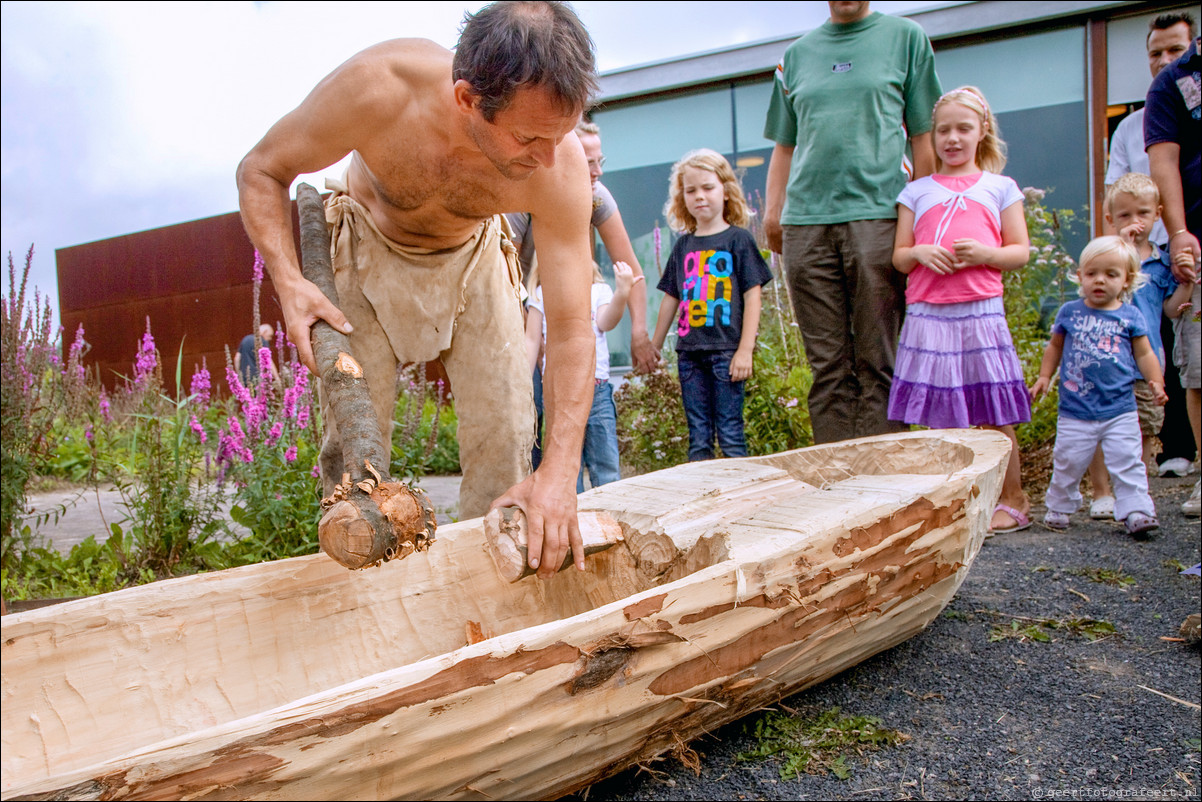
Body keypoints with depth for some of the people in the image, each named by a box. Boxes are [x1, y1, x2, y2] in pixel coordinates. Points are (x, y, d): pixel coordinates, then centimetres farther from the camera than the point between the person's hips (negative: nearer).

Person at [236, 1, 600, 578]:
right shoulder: (374, 88, -38)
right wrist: (288, 280, -35)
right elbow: (261, 171, -18)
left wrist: (559, 473, -39)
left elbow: (570, 327, -31)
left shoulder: (560, 166, -35)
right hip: (370, 249, 0)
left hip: (473, 256, 1)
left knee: (504, 427, -9)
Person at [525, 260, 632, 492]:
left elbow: (606, 323, -8)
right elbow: (532, 340, 10)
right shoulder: (541, 295, 9)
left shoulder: (599, 290, 10)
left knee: (606, 464, 0)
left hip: (597, 388, 0)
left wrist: (622, 291, -24)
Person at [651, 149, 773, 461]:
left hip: (726, 350, -4)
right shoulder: (683, 246, 12)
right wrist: (653, 346, 18)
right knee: (697, 435, 8)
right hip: (690, 352, 4)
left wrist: (745, 349, -11)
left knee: (729, 432, -2)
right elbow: (671, 298, 17)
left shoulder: (738, 239, 0)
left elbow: (752, 295, -4)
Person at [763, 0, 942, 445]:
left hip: (876, 213, -2)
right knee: (827, 363, 2)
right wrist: (772, 211, 8)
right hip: (805, 221, 3)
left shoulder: (905, 37, 13)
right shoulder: (797, 53, 21)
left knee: (877, 361, -4)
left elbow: (924, 137, 8)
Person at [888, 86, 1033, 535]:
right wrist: (918, 253, -11)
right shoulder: (916, 192, 13)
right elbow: (898, 258, 11)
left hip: (980, 313, -1)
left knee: (994, 417, 1)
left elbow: (1021, 252, 7)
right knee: (939, 417, 3)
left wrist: (985, 253, -12)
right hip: (926, 313, 1)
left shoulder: (1000, 187, 11)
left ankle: (1013, 501, 16)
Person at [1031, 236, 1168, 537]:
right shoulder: (1070, 312, 3)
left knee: (1127, 463, -1)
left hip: (1120, 411, 0)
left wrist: (1156, 382, -6)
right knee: (1067, 461, 8)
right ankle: (1059, 506, 26)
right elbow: (1055, 346, 16)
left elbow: (1144, 354, 8)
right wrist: (1044, 377, 9)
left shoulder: (1130, 316, 2)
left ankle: (1137, 511, 6)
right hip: (1075, 412, 0)